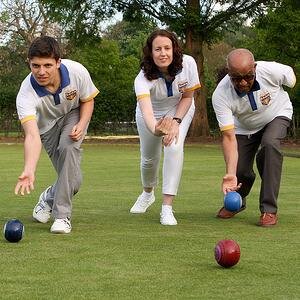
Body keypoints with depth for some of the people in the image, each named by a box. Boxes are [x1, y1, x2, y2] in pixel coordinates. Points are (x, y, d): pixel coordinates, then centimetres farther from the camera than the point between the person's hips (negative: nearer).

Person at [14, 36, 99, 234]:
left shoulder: (77, 72, -30)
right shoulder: (26, 94, -36)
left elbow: (87, 100, -8)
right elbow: (32, 136, -47)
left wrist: (81, 125, -27)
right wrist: (29, 172, -61)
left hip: (74, 114, 0)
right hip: (48, 126, 0)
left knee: (68, 147, -32)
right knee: (73, 180, -11)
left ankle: (62, 215, -22)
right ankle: (51, 196, 27)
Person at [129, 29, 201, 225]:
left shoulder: (188, 64, -32)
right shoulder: (143, 78, -38)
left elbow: (187, 97, -14)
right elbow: (146, 109, -54)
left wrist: (176, 121, -26)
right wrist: (155, 129, -75)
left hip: (180, 110, 0)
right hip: (151, 116, 0)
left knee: (175, 147, -24)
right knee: (149, 158, 9)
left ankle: (167, 208, -20)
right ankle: (148, 193, 45)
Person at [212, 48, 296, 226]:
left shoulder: (272, 71, -36)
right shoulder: (220, 95, -35)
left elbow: (291, 77, -9)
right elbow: (229, 137, -36)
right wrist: (230, 174, -47)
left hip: (277, 116, -1)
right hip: (244, 128, 1)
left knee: (269, 145, -31)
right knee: (240, 171, -9)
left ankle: (269, 210, -24)